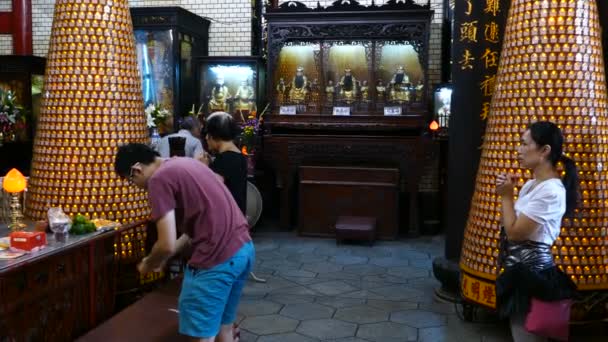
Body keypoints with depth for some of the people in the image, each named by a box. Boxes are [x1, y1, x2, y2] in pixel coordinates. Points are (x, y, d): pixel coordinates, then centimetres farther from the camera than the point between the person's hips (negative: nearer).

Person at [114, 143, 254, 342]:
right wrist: (163, 258, 25)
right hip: (244, 248, 9)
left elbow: (167, 244, -13)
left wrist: (149, 264, 9)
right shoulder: (186, 163, 20)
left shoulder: (158, 180, -8)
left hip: (217, 258, -9)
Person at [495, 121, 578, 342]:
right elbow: (513, 226, 11)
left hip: (532, 273, -10)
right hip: (521, 269, 10)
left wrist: (506, 196, -10)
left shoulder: (551, 191, -21)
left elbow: (515, 232, -21)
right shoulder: (530, 184, 9)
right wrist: (506, 194, -1)